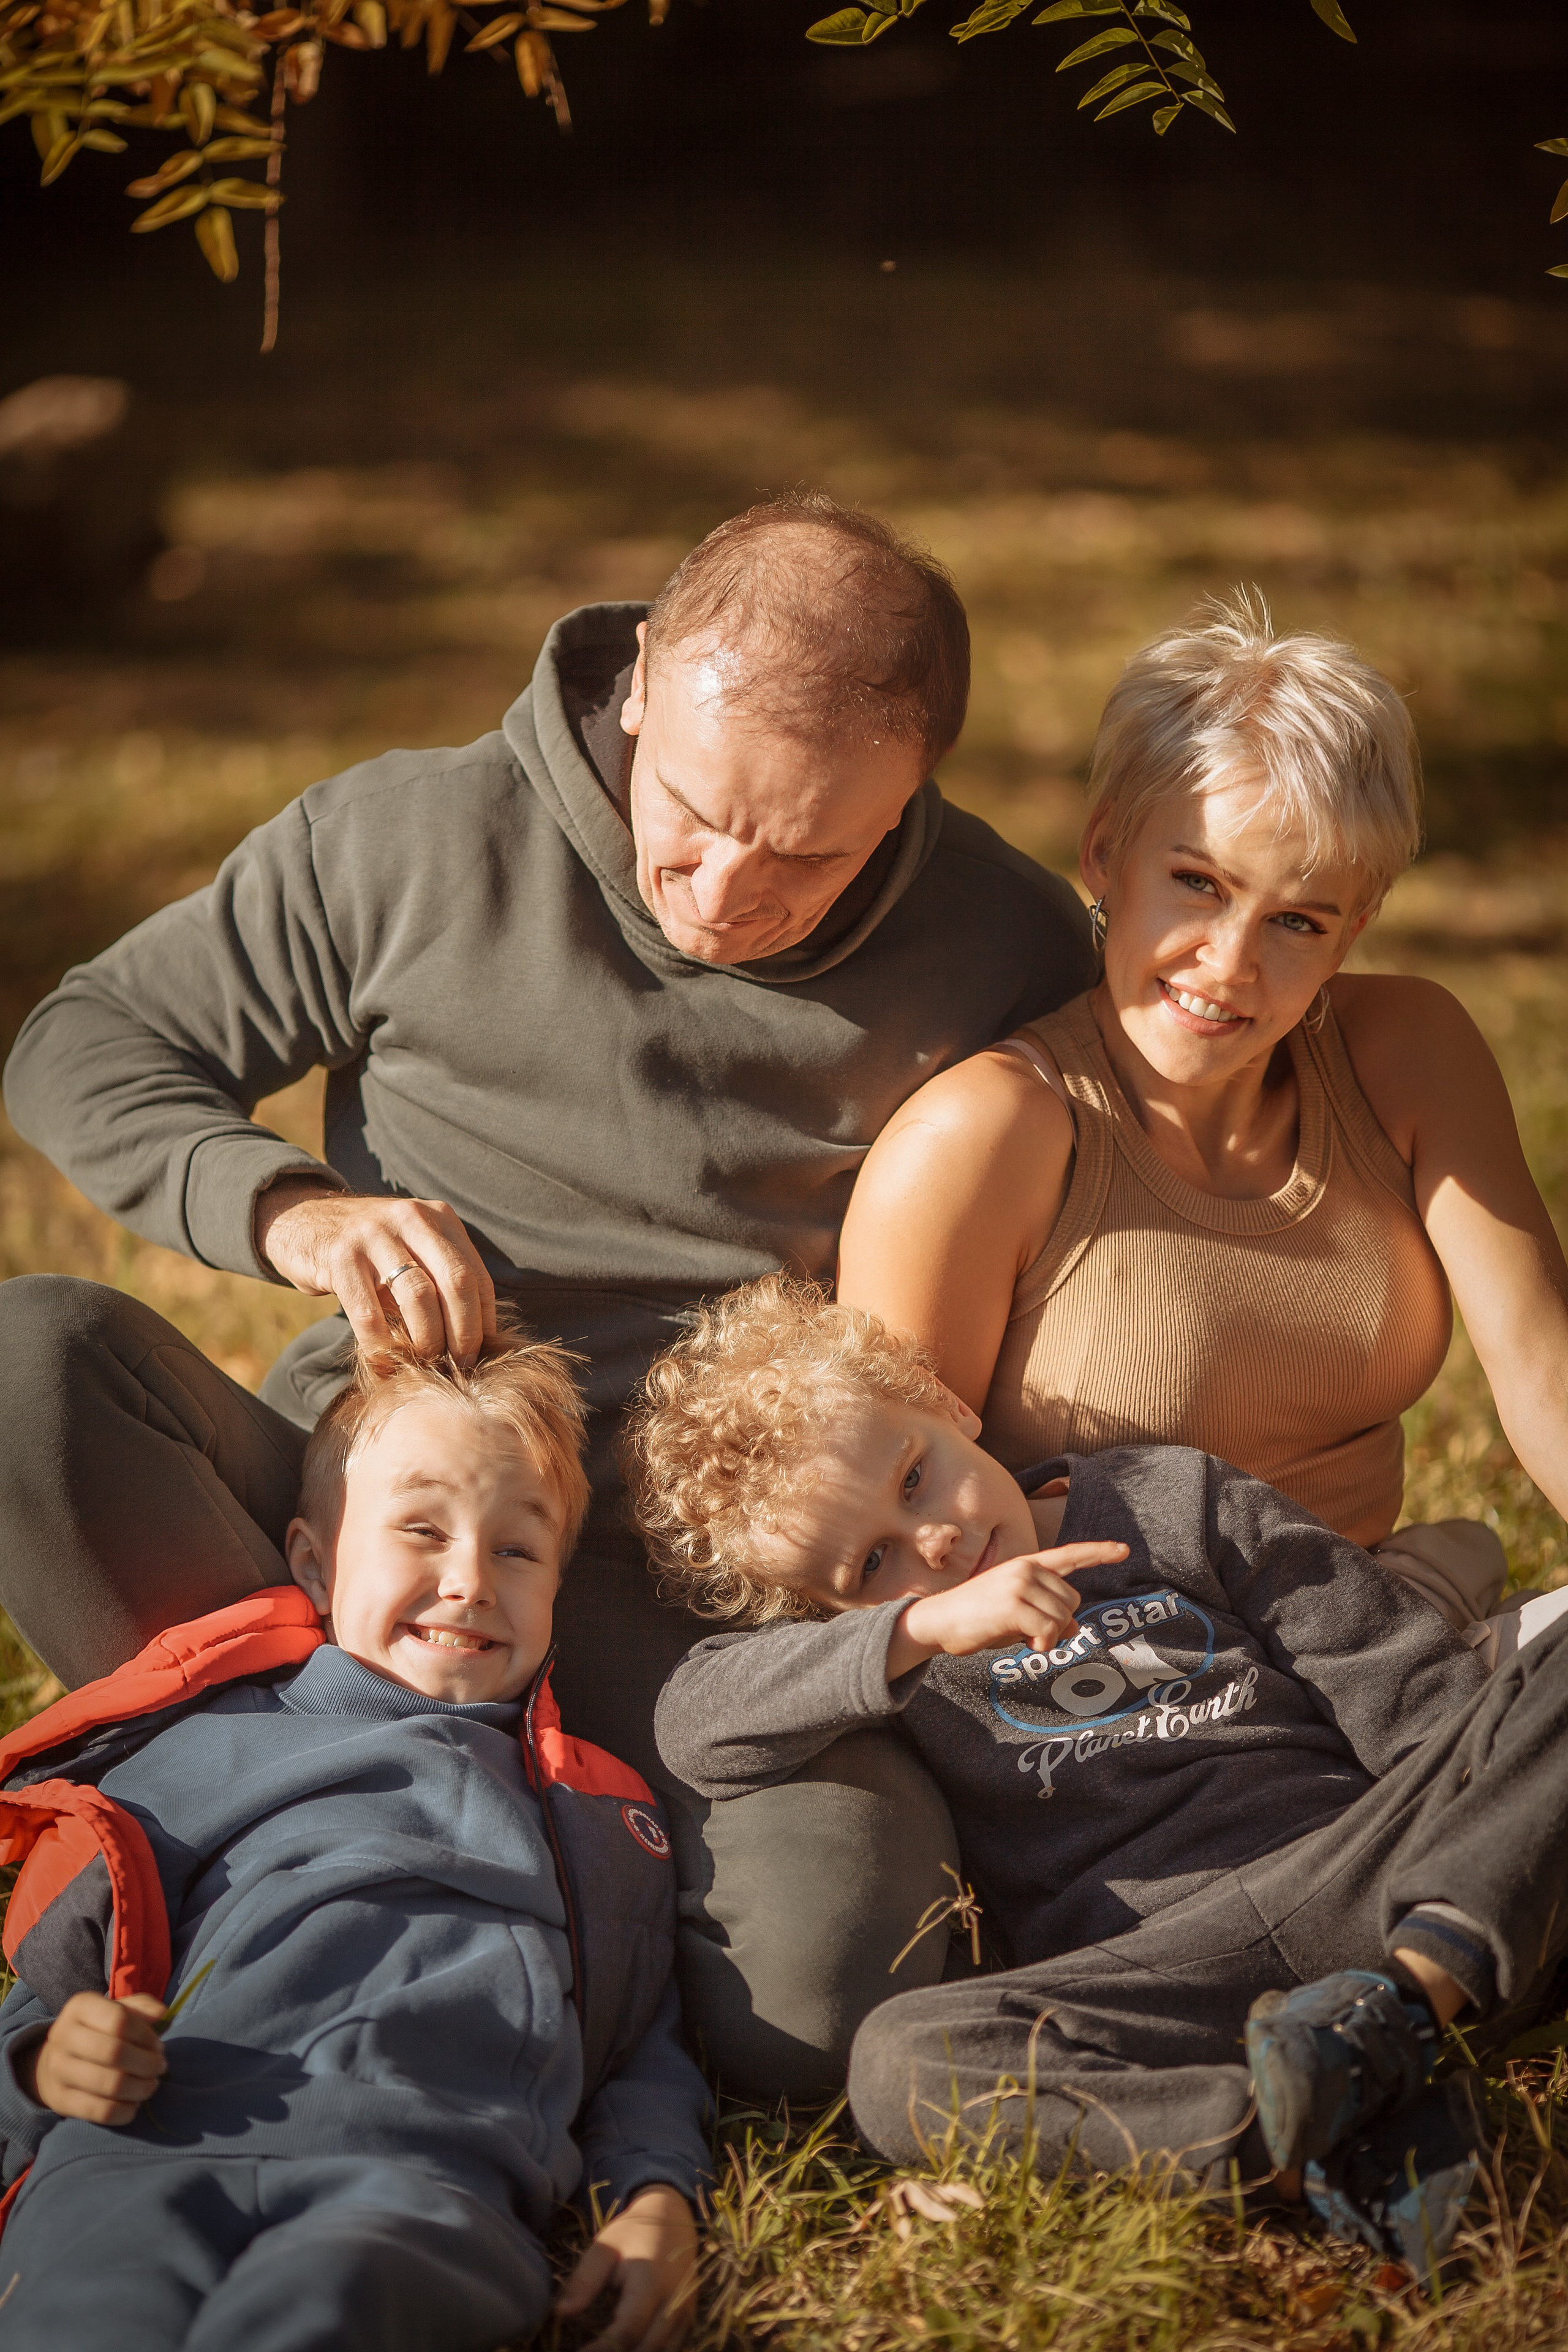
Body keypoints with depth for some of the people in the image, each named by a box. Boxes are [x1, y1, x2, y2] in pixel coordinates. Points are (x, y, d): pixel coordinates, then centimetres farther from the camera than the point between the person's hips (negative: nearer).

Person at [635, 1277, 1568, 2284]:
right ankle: (1343, 2159, -40)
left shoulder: (1176, 1502, 15)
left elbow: (1418, 1698, 10)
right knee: (899, 2063, -31)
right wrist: (924, 1624, -14)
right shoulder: (887, 1646, 14)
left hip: (1369, 1873, 1)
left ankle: (1412, 1997, -35)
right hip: (1146, 1965, -1)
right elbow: (695, 1725, -6)